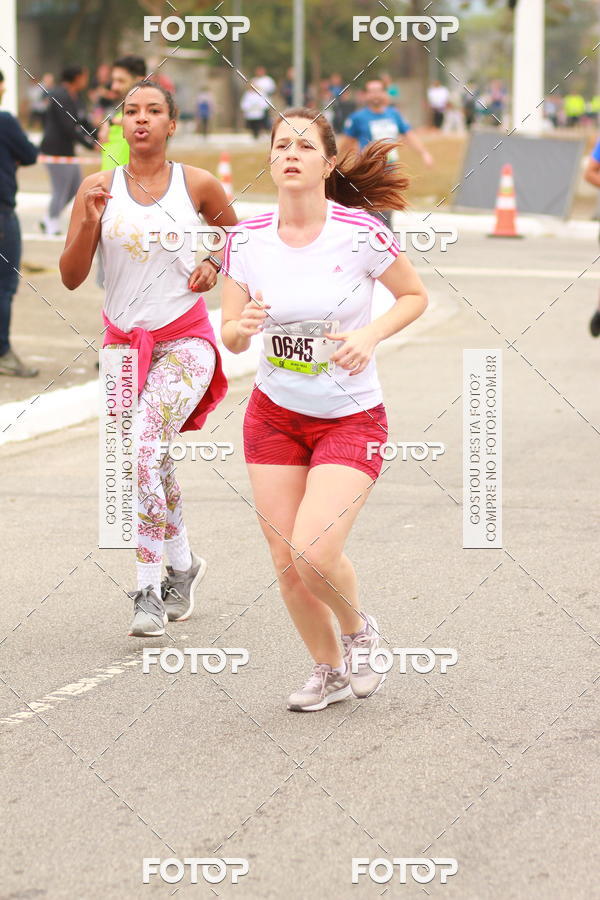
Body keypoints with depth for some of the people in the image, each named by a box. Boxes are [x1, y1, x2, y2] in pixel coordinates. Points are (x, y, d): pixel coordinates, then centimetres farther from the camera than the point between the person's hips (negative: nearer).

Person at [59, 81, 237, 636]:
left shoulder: (197, 185, -3)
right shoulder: (98, 187, -2)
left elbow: (235, 232, 18)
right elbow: (71, 277, -4)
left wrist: (214, 264, -2)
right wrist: (89, 222, -19)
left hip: (185, 340, -3)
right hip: (124, 341, 3)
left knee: (144, 444, -23)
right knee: (153, 464, 13)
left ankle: (149, 589, -19)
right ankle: (182, 565, 37)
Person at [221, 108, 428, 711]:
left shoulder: (361, 233, -14)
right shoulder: (246, 241, -5)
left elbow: (414, 295, 1)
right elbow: (230, 338, 1)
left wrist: (371, 335, -16)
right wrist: (243, 327, -22)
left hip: (351, 419, -3)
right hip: (274, 414, 4)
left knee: (313, 554, -17)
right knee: (285, 563, 2)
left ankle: (359, 630, 16)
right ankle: (329, 671, 27)